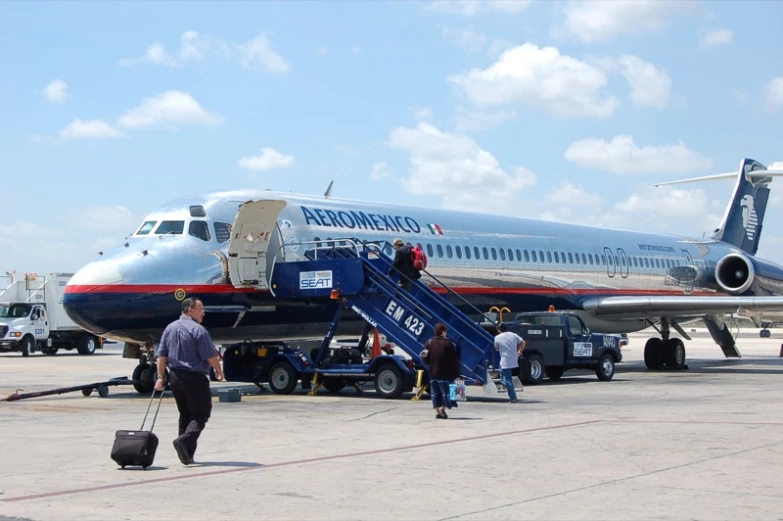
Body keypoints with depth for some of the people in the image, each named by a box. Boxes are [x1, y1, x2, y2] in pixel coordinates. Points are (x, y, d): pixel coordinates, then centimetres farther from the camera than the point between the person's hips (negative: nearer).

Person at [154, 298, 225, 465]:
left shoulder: (170, 328, 9)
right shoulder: (198, 330, -13)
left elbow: (161, 355, 8)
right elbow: (210, 356, -13)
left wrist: (161, 377, 9)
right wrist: (219, 371, 3)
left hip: (175, 377, 7)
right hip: (195, 377, -7)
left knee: (185, 415, 15)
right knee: (200, 415, -1)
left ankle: (187, 453, 14)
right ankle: (184, 440, -22)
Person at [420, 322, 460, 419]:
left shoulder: (429, 343, 3)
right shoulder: (447, 343, -8)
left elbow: (425, 360, -2)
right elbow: (453, 360, -9)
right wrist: (456, 374, -7)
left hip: (433, 373, 4)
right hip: (445, 373, -4)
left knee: (435, 393, 10)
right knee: (446, 392, 4)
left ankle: (437, 411, 7)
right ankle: (442, 408, -12)